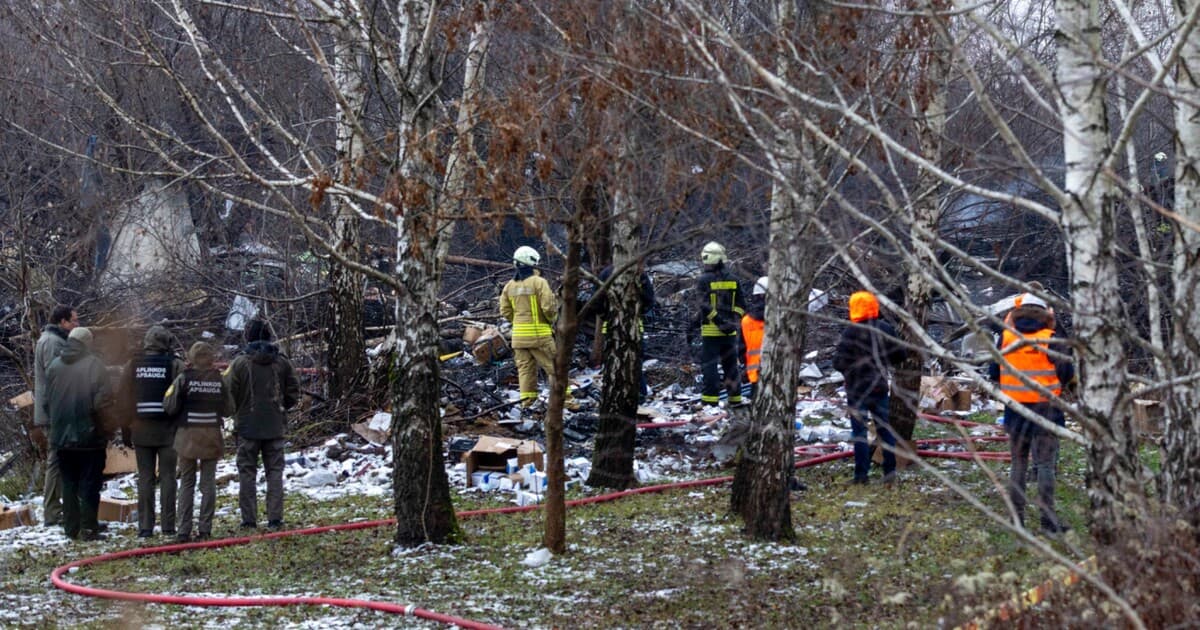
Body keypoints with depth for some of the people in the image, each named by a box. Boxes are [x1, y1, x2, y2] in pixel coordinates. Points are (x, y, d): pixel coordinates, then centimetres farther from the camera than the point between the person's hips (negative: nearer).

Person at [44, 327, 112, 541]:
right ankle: (88, 528, -2)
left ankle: (71, 527, 13)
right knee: (89, 483, 1)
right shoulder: (93, 364, -10)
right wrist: (103, 426, 0)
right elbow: (103, 398, -14)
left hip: (62, 436, 4)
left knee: (68, 483, 12)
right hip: (89, 435, -4)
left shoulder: (54, 366, 3)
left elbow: (46, 402, 7)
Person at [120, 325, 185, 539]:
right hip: (167, 429, -2)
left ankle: (145, 526, 3)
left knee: (144, 477, 6)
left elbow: (124, 397, 4)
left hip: (141, 430, 2)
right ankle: (168, 526, 2)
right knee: (167, 476, 3)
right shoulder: (175, 365, -5)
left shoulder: (133, 365, 3)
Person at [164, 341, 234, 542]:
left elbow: (169, 407, -11)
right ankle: (205, 529, 4)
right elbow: (228, 409, 0)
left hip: (188, 435, -1)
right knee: (208, 483, 8)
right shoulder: (219, 380, -4)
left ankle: (184, 531, 2)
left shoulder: (184, 378, -10)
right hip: (212, 436, 1)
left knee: (187, 483, 6)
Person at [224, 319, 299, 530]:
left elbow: (229, 394, -6)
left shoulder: (239, 363, -10)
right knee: (275, 471, 8)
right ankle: (275, 518, 4)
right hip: (275, 426, 2)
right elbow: (293, 394, 4)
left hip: (247, 426, -2)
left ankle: (249, 519, 3)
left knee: (247, 472, 5)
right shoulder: (282, 362, 0)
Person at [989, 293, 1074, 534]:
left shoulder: (1006, 337, 1)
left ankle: (1016, 517, 14)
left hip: (1015, 410, 3)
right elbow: (1066, 374, -10)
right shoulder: (1051, 340, -9)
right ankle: (1048, 520, -4)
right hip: (1044, 410, -3)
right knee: (1045, 465, -1)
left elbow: (994, 372, 6)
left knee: (1018, 463, 13)